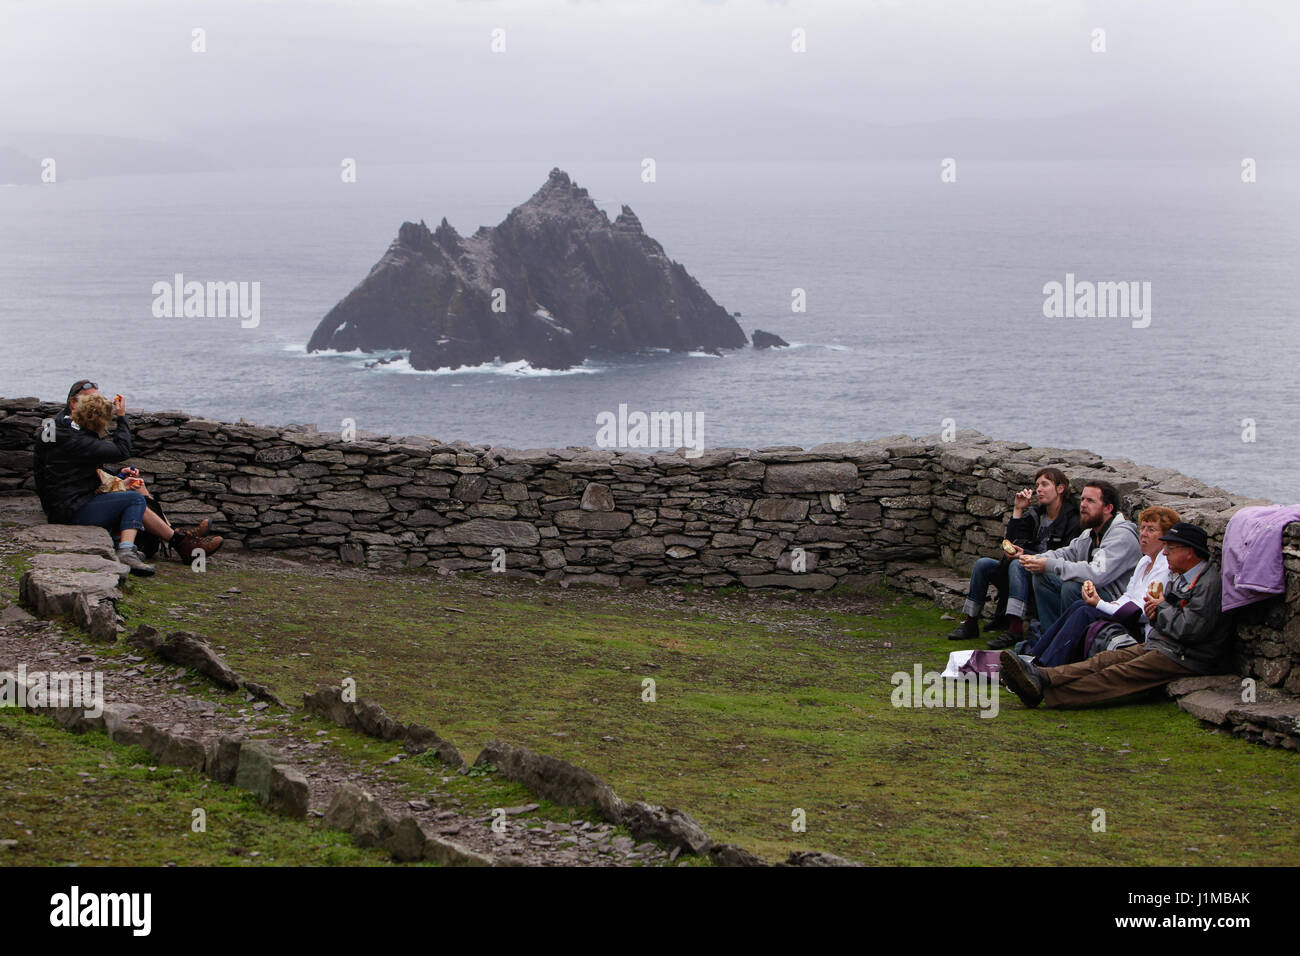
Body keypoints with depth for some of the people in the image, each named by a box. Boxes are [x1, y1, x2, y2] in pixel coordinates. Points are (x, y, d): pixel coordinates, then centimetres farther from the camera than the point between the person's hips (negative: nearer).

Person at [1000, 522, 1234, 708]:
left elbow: (1191, 630, -22)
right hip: (1158, 646, 9)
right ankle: (1041, 676, -31)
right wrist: (1154, 612, 0)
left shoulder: (1210, 583, -12)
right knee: (1105, 660, -12)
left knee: (1118, 675, -23)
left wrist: (1162, 608, -6)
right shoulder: (1179, 577, 20)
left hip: (1184, 658, -9)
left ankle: (1048, 694, -38)